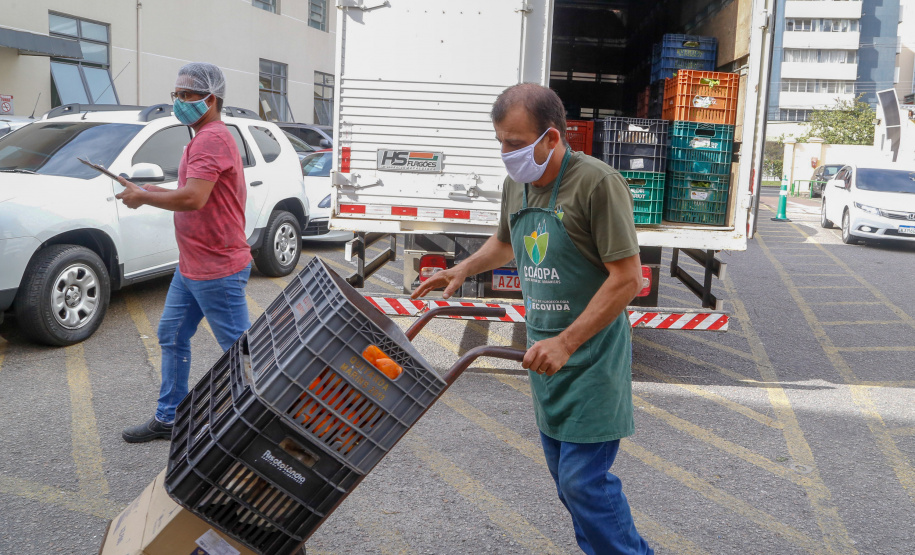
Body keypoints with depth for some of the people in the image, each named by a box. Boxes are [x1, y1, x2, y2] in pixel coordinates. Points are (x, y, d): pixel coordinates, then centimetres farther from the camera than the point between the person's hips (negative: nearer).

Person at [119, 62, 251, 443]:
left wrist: (143, 197, -14)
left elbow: (193, 198, -29)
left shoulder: (212, 138, -18)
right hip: (191, 267, 11)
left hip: (217, 270, -11)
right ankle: (168, 419, 29)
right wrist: (156, 192, 8)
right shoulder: (204, 138, 16)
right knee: (172, 336, 17)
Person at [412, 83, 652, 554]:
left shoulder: (597, 183, -17)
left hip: (590, 355, -7)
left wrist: (566, 343, -23)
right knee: (564, 472, 15)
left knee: (583, 480, -6)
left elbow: (627, 277, -20)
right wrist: (463, 270, 10)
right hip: (548, 354, 8)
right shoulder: (516, 184, 7)